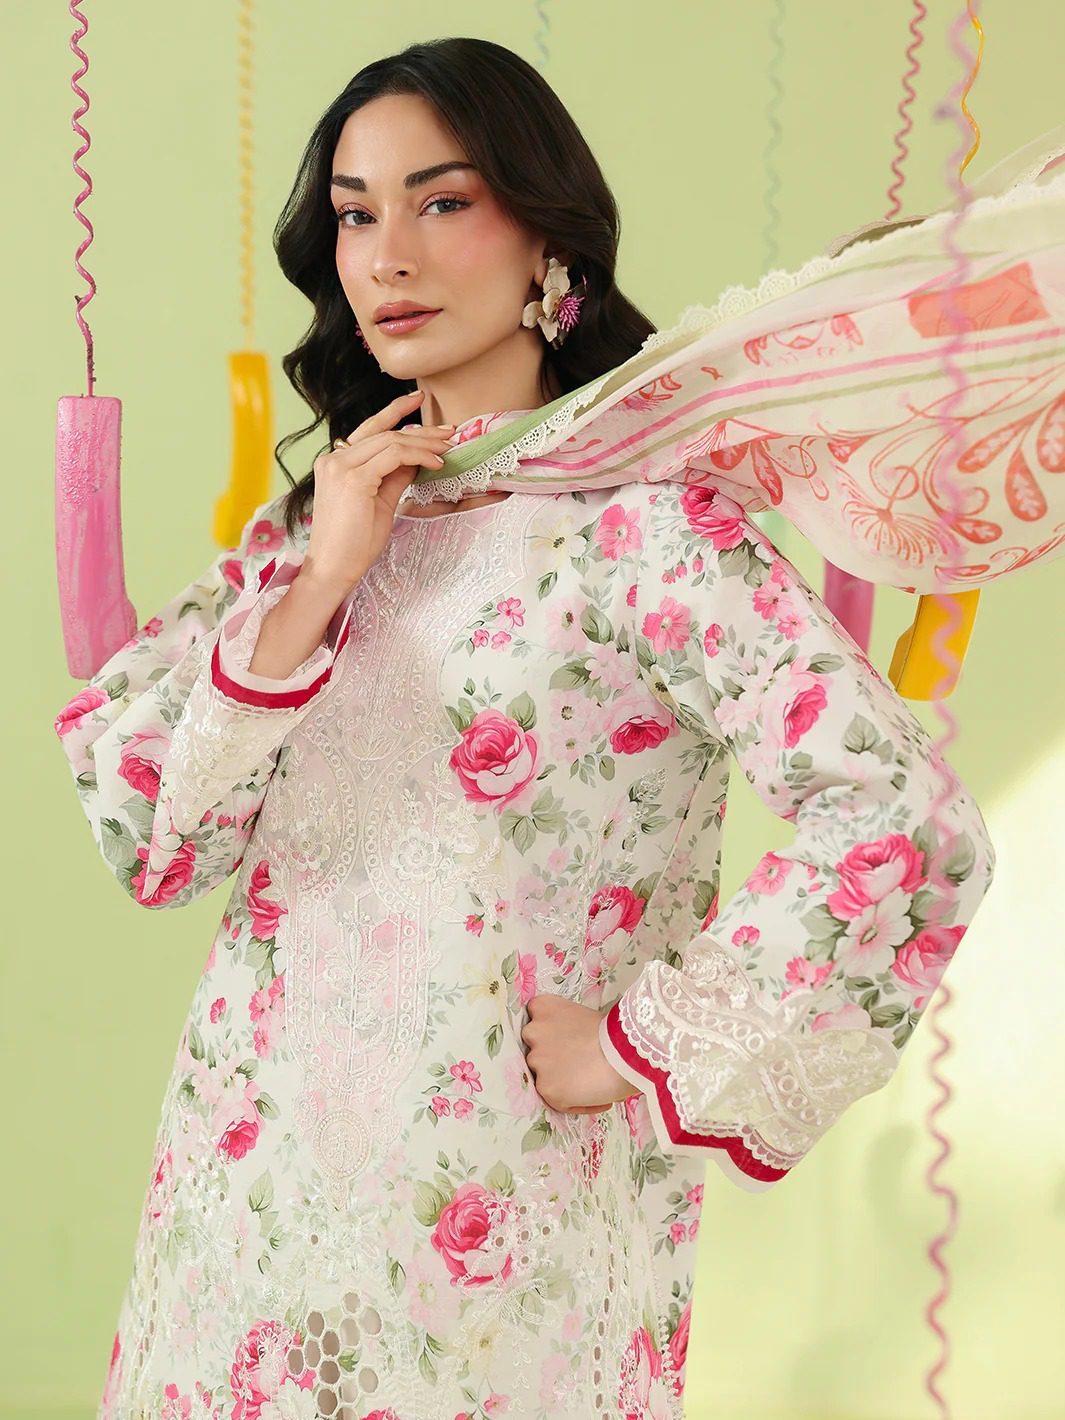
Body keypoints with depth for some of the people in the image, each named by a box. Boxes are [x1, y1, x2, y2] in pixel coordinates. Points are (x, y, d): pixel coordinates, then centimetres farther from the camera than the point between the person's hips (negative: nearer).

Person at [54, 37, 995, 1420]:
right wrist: (316, 586, -12)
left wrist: (638, 1049, -15)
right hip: (258, 1188, 5)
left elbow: (911, 828, -24)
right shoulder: (310, 515, 6)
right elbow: (143, 838, -2)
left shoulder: (637, 519, -13)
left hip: (497, 1230, -5)